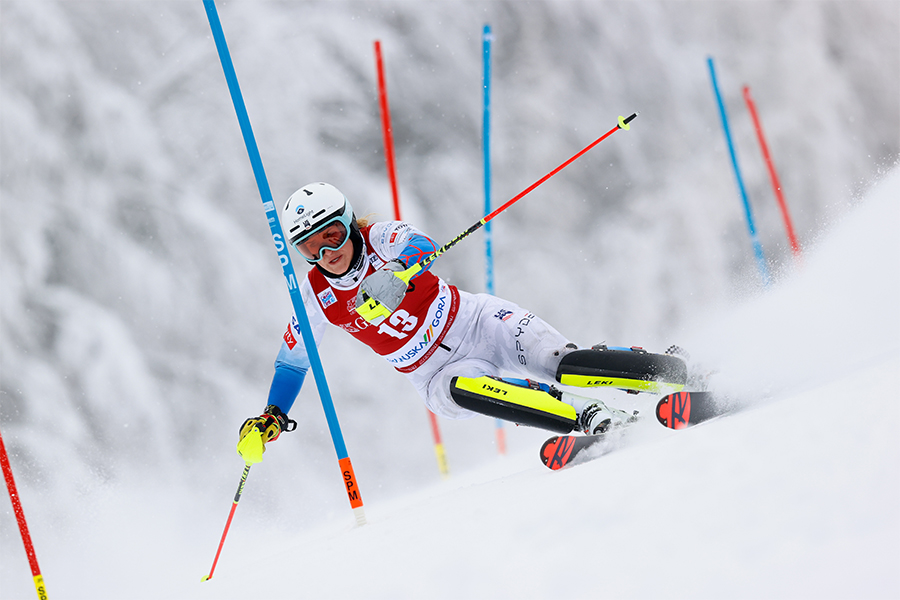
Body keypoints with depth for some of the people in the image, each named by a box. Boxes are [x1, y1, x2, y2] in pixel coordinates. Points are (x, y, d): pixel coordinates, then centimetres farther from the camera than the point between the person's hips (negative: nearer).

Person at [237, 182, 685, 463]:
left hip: (477, 322, -1)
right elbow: (292, 361, 10)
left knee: (564, 364, -26)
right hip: (438, 375, 1)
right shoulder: (316, 296, -3)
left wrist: (396, 272, -56)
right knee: (463, 390, -35)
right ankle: (592, 420, -39)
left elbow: (421, 246, -34)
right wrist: (271, 419, -1)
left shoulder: (379, 239, -11)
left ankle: (675, 373, -17)